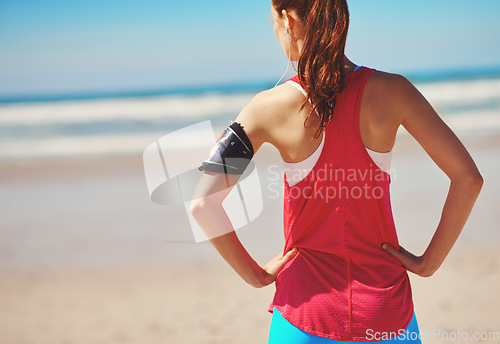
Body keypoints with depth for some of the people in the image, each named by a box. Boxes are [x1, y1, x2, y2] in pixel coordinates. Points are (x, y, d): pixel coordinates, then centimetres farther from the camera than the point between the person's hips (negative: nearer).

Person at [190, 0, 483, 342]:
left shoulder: (271, 106, -12)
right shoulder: (392, 90, -9)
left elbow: (203, 204, -13)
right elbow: (469, 179, -7)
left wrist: (255, 273, -2)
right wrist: (429, 262, 1)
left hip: (308, 313, -1)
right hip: (386, 308, 1)